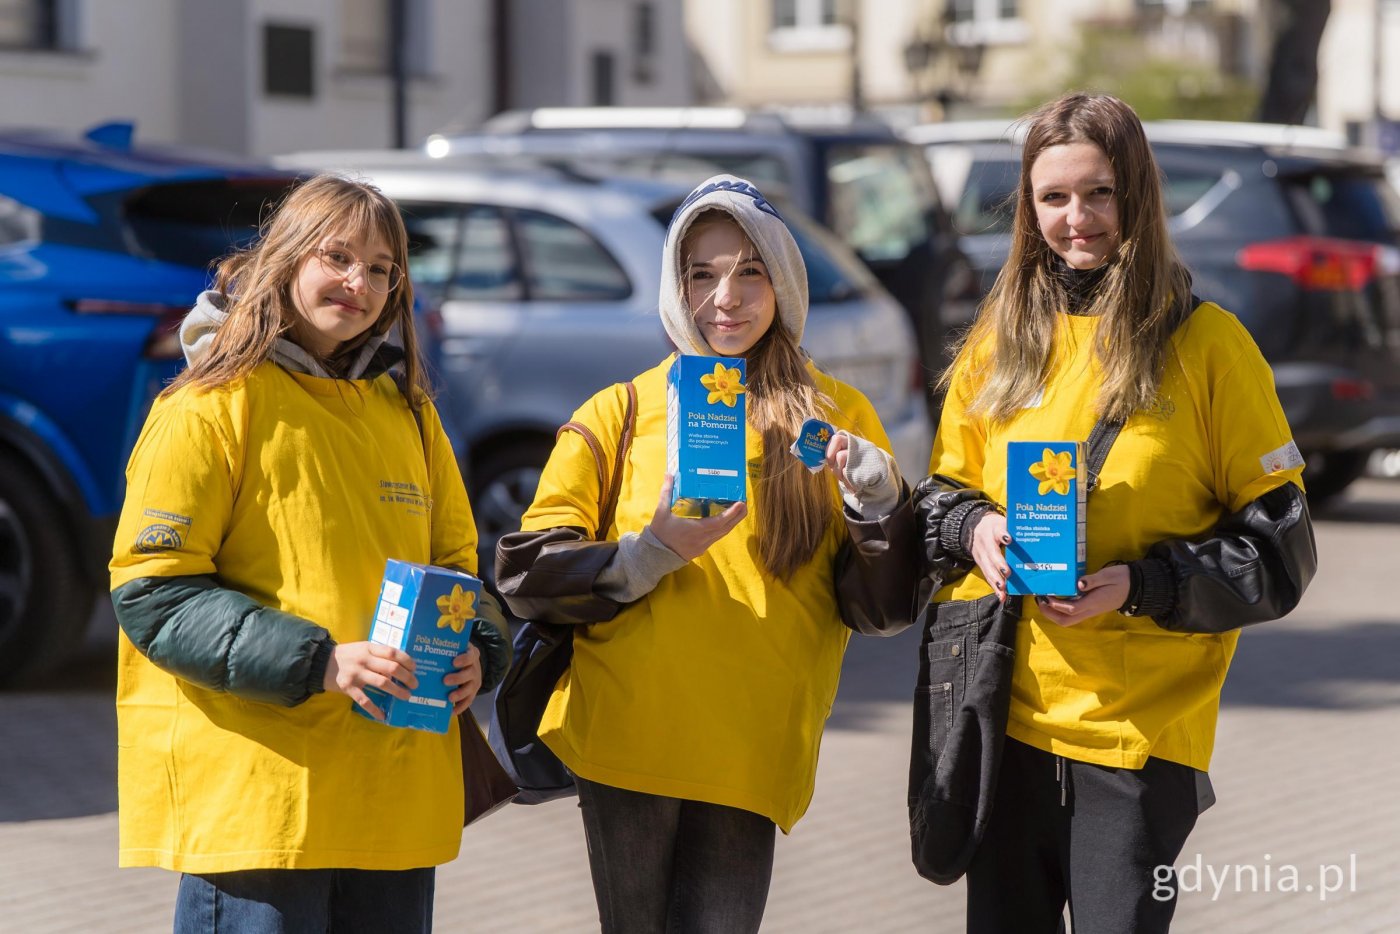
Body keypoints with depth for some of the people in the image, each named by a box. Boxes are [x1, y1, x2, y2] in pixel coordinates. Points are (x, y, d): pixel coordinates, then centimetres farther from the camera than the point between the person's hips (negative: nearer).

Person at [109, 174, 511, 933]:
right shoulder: (213, 407, -4)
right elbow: (151, 590, -10)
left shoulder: (407, 413, 16)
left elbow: (455, 561, 23)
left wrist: (476, 651, -1)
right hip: (255, 782, -6)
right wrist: (316, 661, -20)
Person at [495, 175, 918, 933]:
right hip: (626, 736, 0)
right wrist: (651, 554, -12)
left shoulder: (836, 417, 10)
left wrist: (877, 495, -11)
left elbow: (884, 608, 6)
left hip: (752, 754, 0)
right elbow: (527, 572, 2)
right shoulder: (621, 412, 8)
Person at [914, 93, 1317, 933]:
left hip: (1137, 728, -4)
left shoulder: (1205, 345, -4)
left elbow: (1281, 549, -3)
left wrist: (1143, 584, -16)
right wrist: (973, 530, -4)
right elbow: (945, 488, 19)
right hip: (999, 710, 4)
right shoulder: (1000, 343, 9)